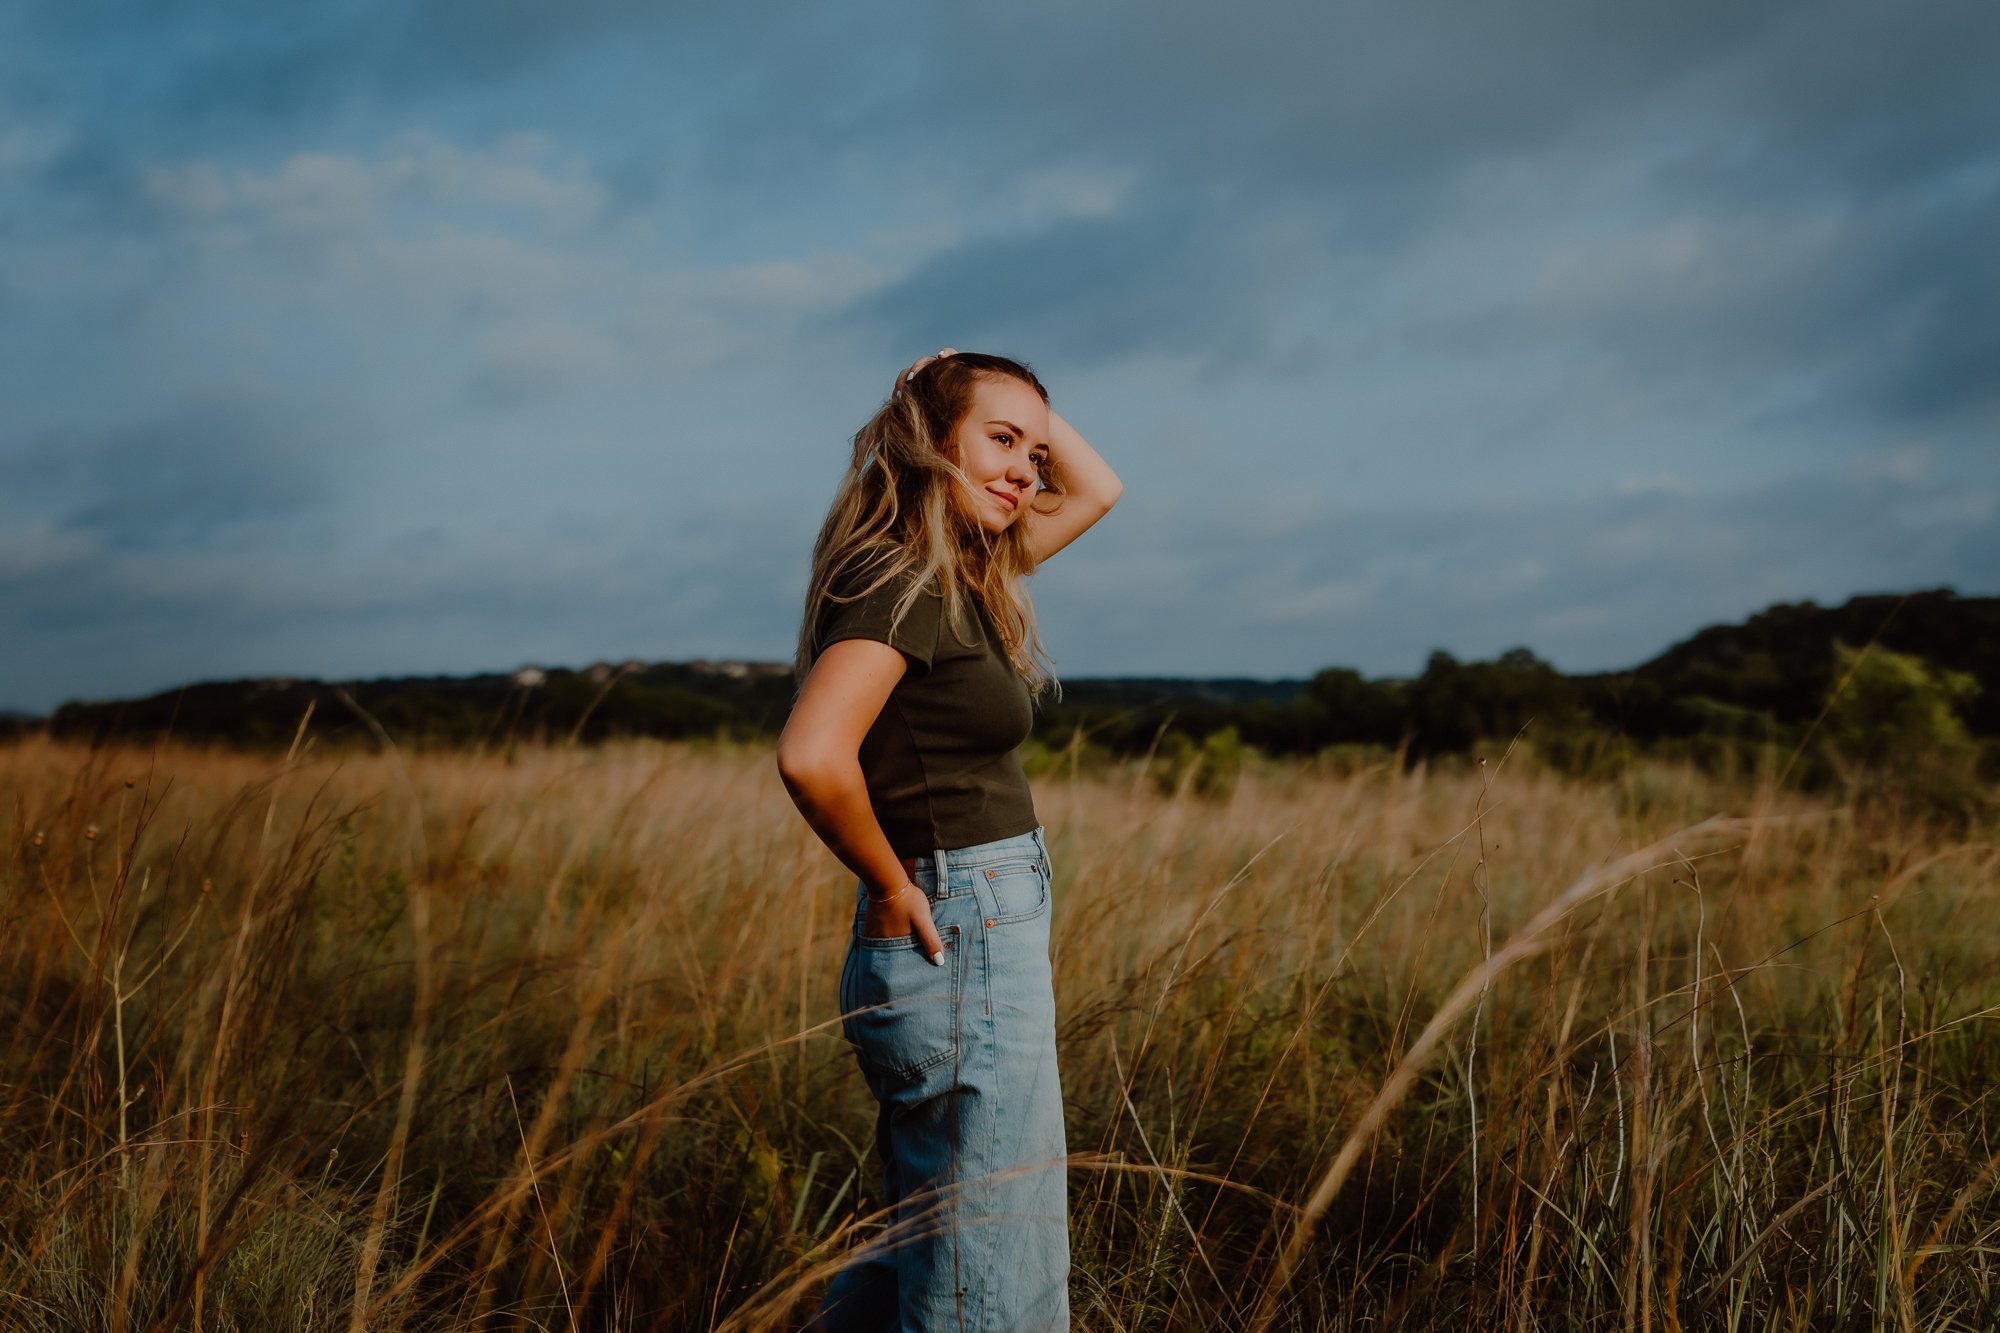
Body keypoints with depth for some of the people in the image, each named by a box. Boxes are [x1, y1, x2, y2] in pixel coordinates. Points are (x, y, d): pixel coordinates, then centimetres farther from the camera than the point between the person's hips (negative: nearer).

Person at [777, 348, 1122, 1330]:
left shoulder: (965, 571, 11)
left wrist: (1005, 398, 12)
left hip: (987, 945, 10)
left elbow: (1097, 488, 24)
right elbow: (812, 756, -31)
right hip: (959, 949, -10)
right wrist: (892, 887, -17)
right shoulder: (900, 579, -16)